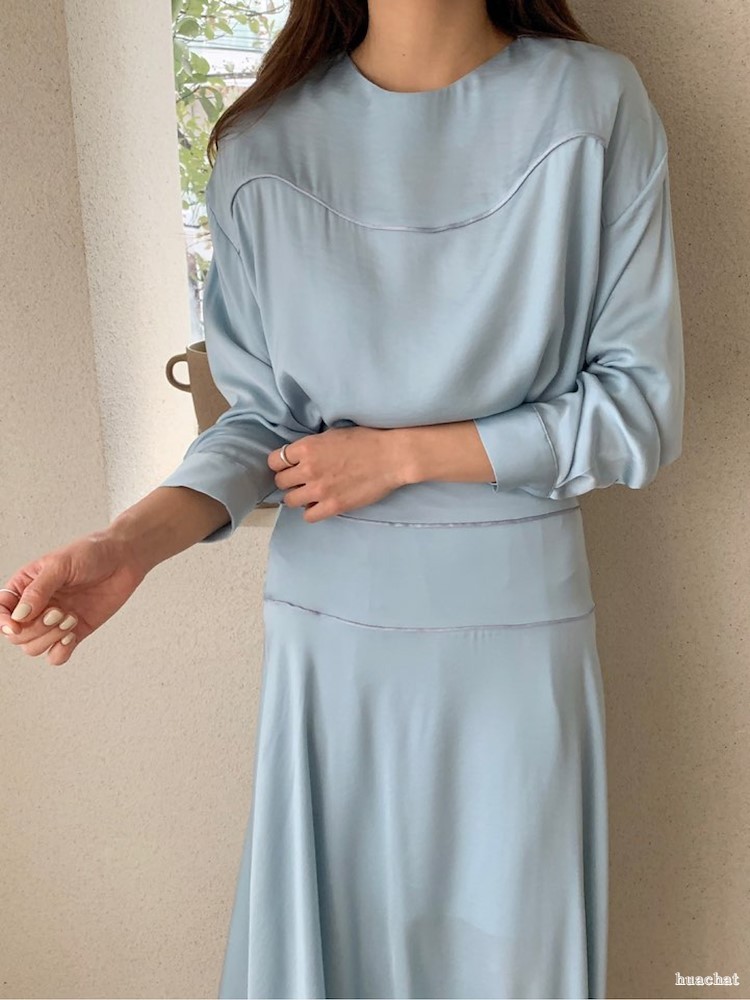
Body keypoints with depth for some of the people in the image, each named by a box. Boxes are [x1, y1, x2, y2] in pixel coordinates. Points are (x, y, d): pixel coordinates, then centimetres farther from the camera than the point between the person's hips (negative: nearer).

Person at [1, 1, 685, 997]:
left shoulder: (595, 103, -7)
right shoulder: (264, 145, -3)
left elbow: (643, 408, -7)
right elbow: (263, 415, 2)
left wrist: (401, 454, -12)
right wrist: (129, 543, -16)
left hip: (519, 617, 0)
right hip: (329, 622, 1)